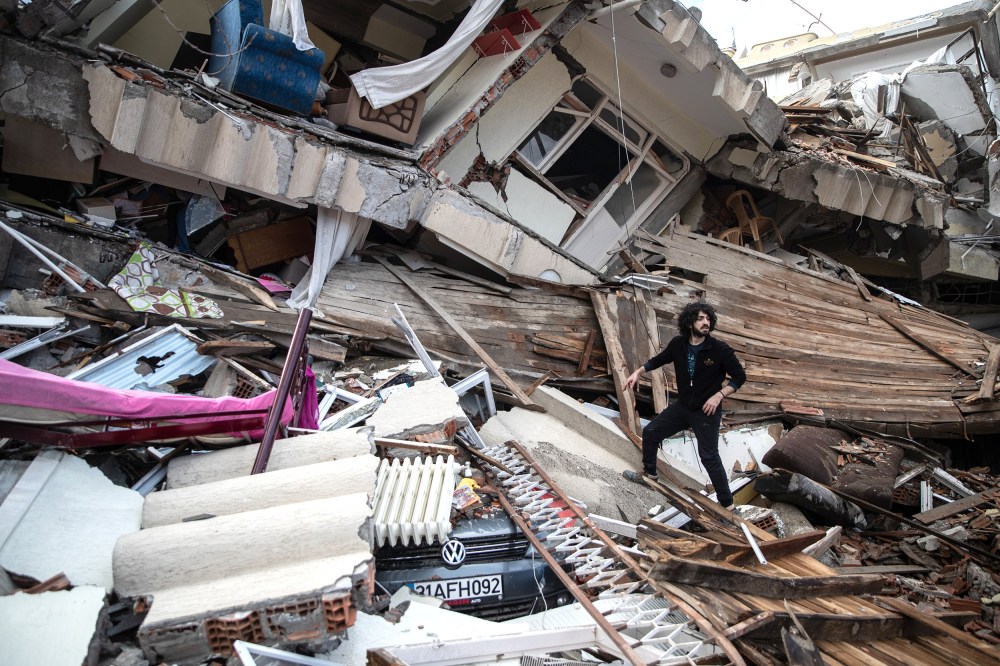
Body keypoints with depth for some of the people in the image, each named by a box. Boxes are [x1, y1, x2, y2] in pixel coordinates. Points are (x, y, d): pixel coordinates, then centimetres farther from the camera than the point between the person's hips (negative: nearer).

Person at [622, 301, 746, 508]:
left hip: (707, 411, -5)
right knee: (650, 432, 11)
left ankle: (726, 503, 9)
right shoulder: (678, 344, -8)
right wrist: (638, 372, 0)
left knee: (709, 456, -6)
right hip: (682, 406, 5)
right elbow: (658, 359, 11)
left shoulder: (720, 349, -19)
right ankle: (649, 473, 35)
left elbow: (739, 377, -11)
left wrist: (719, 395, -22)